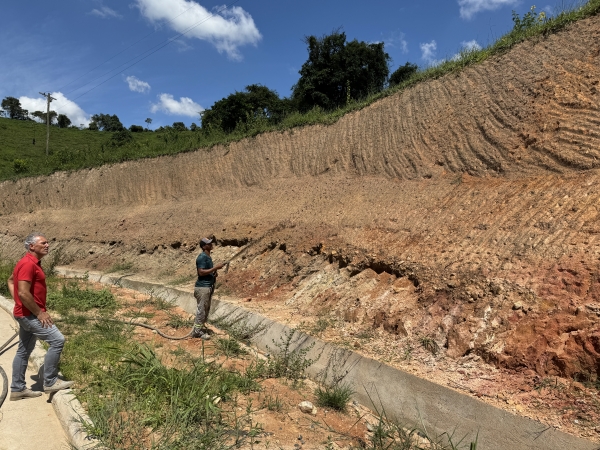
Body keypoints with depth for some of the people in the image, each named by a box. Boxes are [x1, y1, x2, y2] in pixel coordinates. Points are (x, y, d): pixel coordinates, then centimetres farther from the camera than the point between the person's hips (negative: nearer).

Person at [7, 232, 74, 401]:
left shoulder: (32, 263, 12)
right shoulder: (28, 263, -20)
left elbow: (11, 280, 26)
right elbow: (24, 293, -26)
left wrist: (17, 302, 17)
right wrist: (40, 313, -18)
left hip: (28, 313, 11)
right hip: (30, 314, -11)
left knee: (24, 351, 15)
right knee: (57, 340, -10)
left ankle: (17, 389, 25)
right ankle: (50, 382, 0)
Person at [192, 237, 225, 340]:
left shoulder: (208, 257, 15)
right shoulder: (202, 257, -15)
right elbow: (201, 272, -23)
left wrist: (214, 273, 6)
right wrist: (215, 268, -21)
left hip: (208, 286, 10)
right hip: (202, 287, -10)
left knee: (206, 309, 14)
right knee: (201, 309, -4)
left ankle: (199, 328, 23)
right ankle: (197, 331, 4)